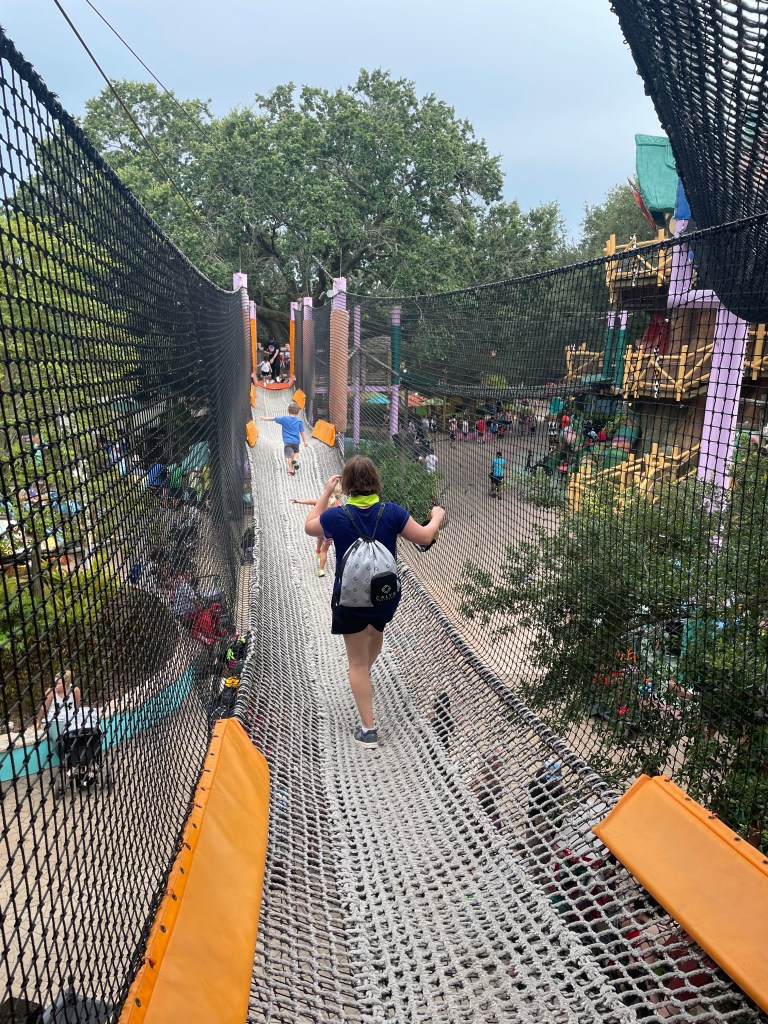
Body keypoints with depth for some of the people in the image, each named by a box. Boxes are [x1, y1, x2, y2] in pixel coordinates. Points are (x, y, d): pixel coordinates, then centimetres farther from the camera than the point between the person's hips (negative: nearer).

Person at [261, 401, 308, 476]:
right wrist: (305, 442, 8)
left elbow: (274, 418, 3)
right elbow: (302, 432, 1)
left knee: (289, 456, 1)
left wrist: (265, 419, 17)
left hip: (287, 441, -2)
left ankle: (291, 471, 0)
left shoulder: (284, 419, -4)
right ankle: (294, 459, -2)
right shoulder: (299, 421, 0)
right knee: (296, 451, 27)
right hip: (296, 441, 2)